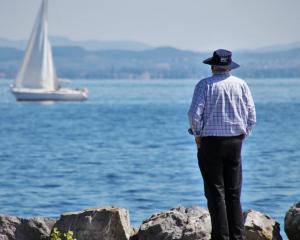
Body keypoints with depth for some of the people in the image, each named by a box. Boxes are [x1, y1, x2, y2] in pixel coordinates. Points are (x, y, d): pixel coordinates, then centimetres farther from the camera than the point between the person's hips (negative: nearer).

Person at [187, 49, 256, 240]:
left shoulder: (205, 85, -7)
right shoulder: (241, 85, 4)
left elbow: (195, 114, -14)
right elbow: (252, 117, 3)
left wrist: (198, 136, 1)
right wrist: (241, 137, 13)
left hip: (211, 142, -3)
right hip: (235, 142, 4)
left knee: (216, 193, 0)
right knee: (234, 194, 9)